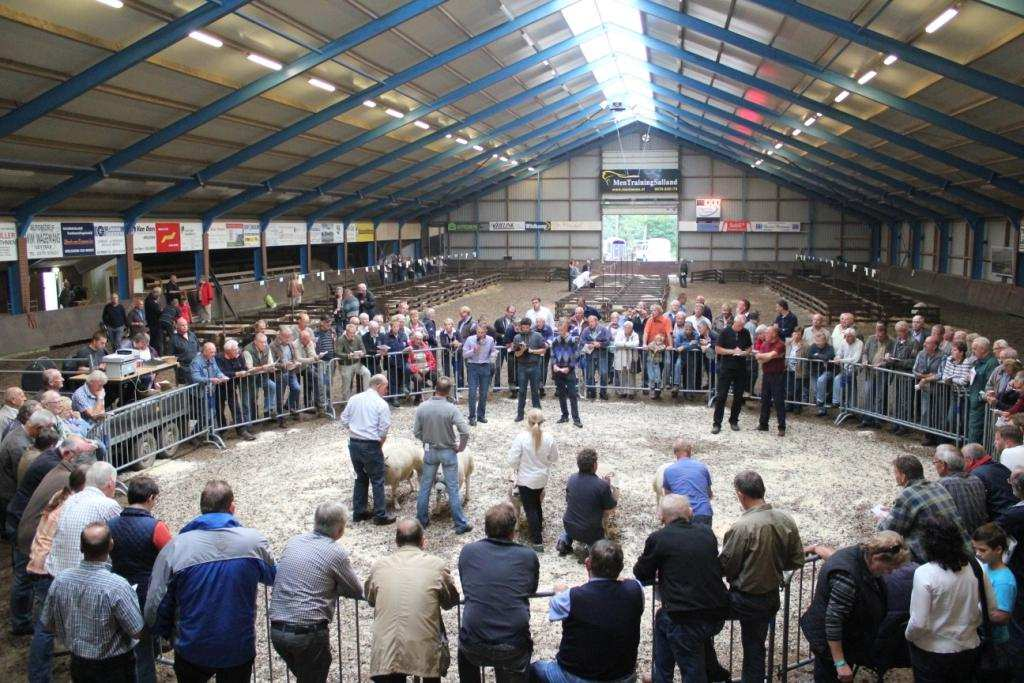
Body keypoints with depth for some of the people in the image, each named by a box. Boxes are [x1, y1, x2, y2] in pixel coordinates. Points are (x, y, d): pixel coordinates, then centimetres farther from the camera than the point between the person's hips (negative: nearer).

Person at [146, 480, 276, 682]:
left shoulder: (175, 548, -14)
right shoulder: (254, 541, -12)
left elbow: (155, 606, -10)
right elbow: (273, 577, 7)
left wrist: (165, 633, 11)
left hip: (191, 651, 0)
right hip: (240, 650, 0)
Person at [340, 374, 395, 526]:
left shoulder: (353, 399, 5)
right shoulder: (381, 404, -12)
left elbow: (344, 419, 9)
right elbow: (384, 429, -12)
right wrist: (380, 442, 4)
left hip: (353, 444, 6)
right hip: (371, 446, -6)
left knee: (360, 478, 19)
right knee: (377, 481, 4)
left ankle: (358, 512, 25)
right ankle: (380, 516, 8)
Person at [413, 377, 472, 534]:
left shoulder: (422, 407, -9)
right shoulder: (451, 409, -18)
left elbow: (416, 432, -3)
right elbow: (465, 432, -23)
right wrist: (460, 447, -6)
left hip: (429, 451, 3)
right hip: (448, 452, -3)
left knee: (425, 487, 16)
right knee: (453, 489, 5)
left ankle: (421, 520, 26)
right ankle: (460, 524, 12)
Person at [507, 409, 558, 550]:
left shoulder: (521, 438, -24)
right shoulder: (548, 438, -13)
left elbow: (513, 460, -19)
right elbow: (554, 458, 0)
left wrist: (517, 469, 2)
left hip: (526, 480, -4)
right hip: (542, 479, 4)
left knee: (530, 509, 6)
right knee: (537, 504, 27)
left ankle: (537, 542, 7)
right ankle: (539, 531, 42)